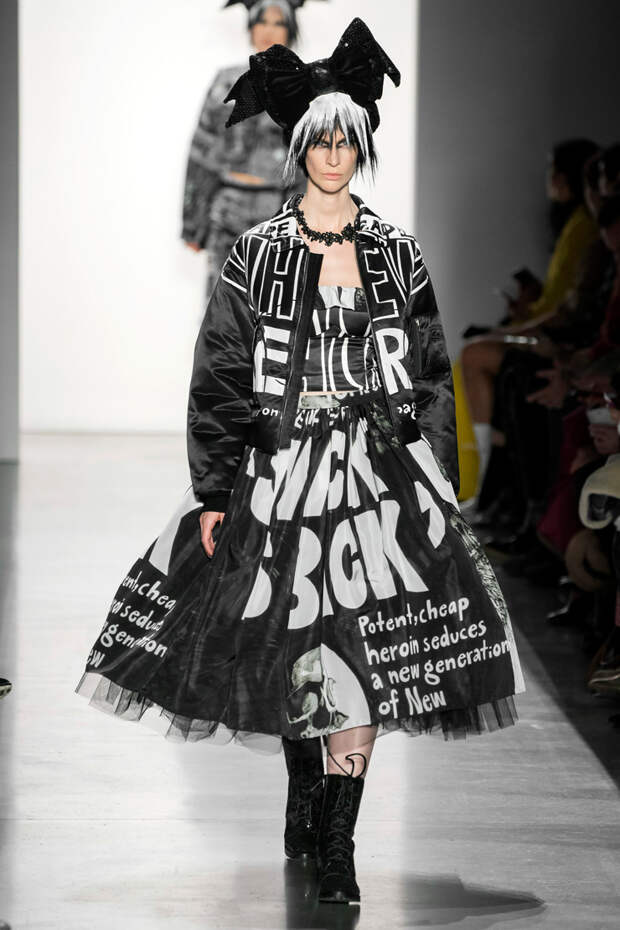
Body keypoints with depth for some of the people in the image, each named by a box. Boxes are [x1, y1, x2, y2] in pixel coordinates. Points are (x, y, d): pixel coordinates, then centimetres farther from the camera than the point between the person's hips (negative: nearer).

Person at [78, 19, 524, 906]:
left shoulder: (397, 253, 7)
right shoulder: (257, 255, 3)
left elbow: (432, 375, 10)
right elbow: (219, 378, 2)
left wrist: (438, 485, 4)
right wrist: (214, 493, -4)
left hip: (379, 472, 0)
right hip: (280, 469, 0)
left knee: (365, 655, -8)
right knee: (288, 648, 5)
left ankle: (336, 842, -5)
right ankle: (303, 786, 33)